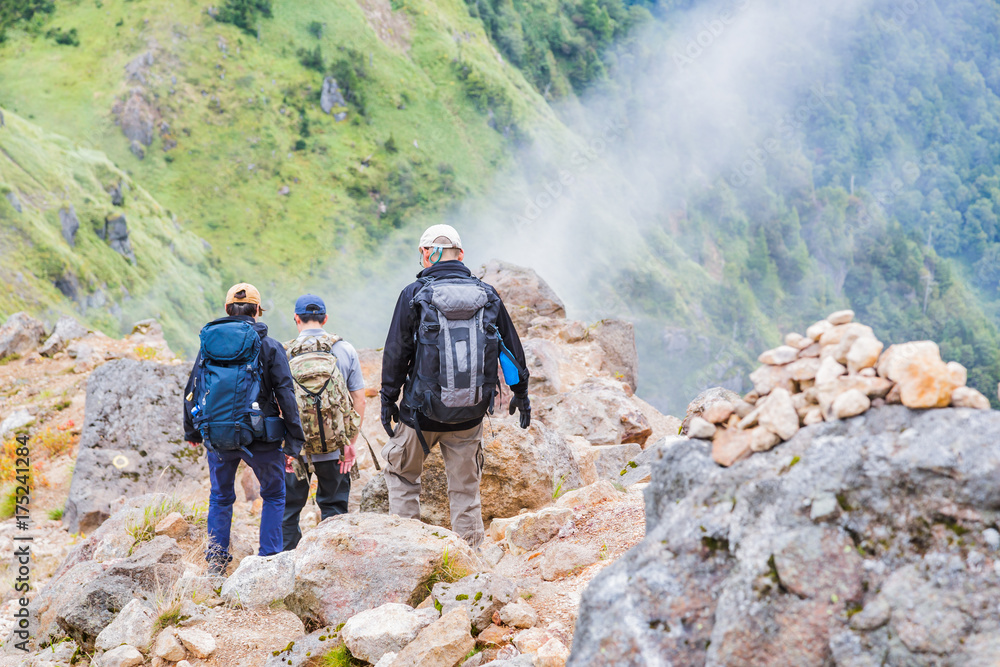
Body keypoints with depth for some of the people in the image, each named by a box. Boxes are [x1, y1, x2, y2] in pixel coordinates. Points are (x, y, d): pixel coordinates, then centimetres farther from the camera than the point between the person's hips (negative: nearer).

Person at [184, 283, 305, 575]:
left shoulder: (208, 343, 8)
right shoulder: (268, 346, -2)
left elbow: (191, 392, 13)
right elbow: (285, 394, -6)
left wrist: (191, 431, 25)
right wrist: (294, 440, -4)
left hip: (216, 436, 3)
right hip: (259, 436, -3)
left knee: (220, 497, 19)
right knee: (274, 495, 13)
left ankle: (216, 559, 13)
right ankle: (269, 559, 6)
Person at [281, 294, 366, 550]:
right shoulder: (345, 350, 1)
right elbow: (358, 398, 0)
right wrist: (352, 441, 4)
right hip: (335, 448, 1)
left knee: (287, 508, 11)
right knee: (334, 507, 11)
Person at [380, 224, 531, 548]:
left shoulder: (414, 295, -7)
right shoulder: (487, 295, 2)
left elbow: (396, 352, -5)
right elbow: (512, 348, 10)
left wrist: (387, 399, 5)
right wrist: (521, 394, 21)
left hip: (423, 411, -2)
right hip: (472, 412, 2)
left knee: (400, 470, 19)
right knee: (466, 485, 12)